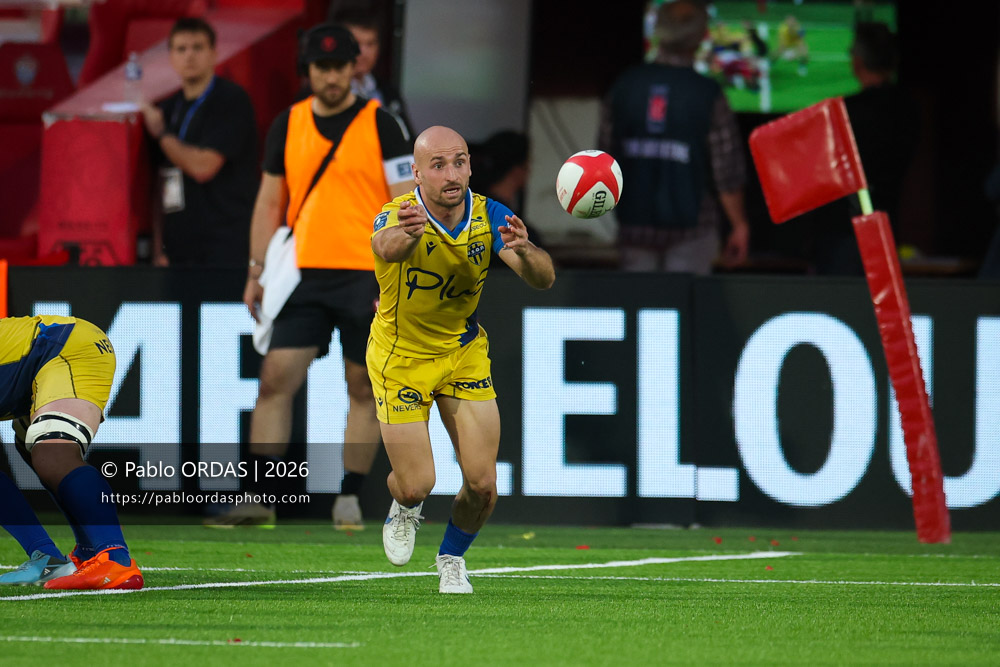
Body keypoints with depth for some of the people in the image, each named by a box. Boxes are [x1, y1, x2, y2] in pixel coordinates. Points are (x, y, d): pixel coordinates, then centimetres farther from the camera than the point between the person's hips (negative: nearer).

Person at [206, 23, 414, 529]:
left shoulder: (379, 125, -2)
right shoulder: (288, 125, 9)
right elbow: (269, 202, 15)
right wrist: (257, 271, 8)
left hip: (366, 276, -3)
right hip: (303, 274, 3)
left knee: (362, 388, 1)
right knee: (275, 378, -5)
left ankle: (350, 500, 10)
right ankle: (259, 500, -4)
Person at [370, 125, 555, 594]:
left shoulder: (489, 216, -15)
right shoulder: (398, 217, -26)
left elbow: (544, 279, -24)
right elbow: (385, 246, -52)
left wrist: (523, 251, -48)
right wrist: (405, 235, -77)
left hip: (464, 352, 3)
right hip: (401, 358, -3)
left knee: (482, 484, -4)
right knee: (416, 486, -4)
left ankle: (452, 558, 28)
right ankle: (404, 511, 35)